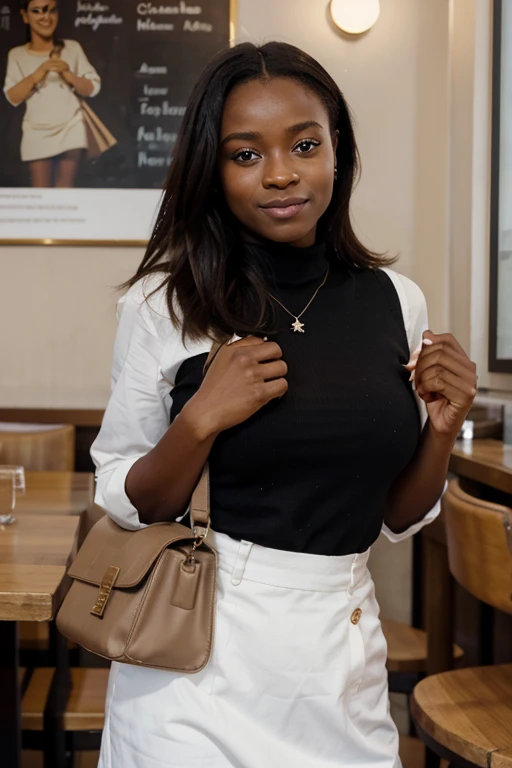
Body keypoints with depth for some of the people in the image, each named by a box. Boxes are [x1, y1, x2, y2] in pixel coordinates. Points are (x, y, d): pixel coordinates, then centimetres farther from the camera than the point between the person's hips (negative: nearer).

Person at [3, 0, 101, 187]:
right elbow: (13, 97, -3)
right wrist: (37, 75, -17)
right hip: (37, 133, 1)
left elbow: (92, 88, 3)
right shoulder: (17, 55, 4)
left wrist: (69, 75, -15)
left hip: (71, 129, 0)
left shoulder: (72, 48, 3)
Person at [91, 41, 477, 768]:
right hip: (200, 654, -2)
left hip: (344, 649, 3)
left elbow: (397, 517, 7)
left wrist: (443, 429, -11)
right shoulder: (163, 305, -10)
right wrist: (200, 421, -20)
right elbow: (124, 505, -4)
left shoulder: (396, 301, -1)